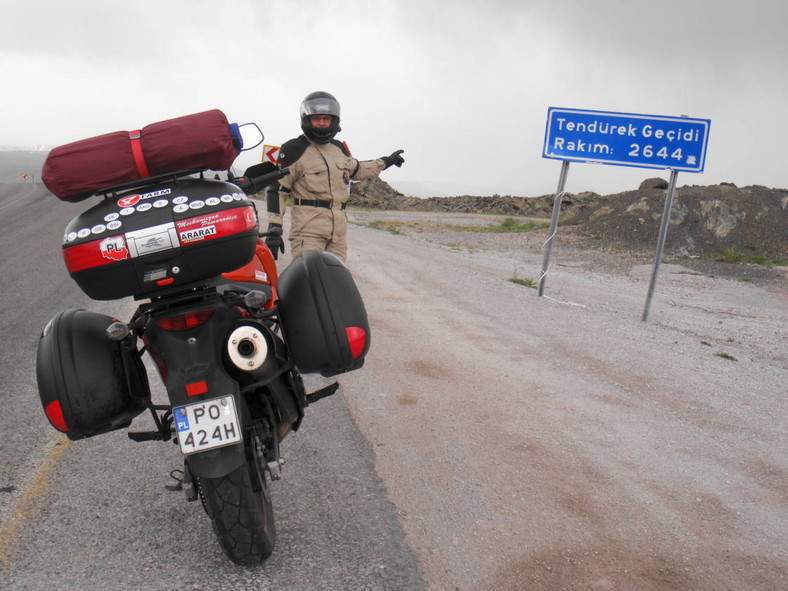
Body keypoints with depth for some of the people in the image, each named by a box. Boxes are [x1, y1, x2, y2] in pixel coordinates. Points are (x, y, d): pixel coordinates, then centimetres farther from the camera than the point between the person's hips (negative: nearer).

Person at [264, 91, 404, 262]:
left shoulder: (339, 148, 18)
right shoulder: (294, 150, -2)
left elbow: (356, 169, 37)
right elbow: (276, 189, -4)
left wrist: (385, 162, 43)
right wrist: (274, 228, -12)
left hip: (338, 227, 6)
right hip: (308, 226, -6)